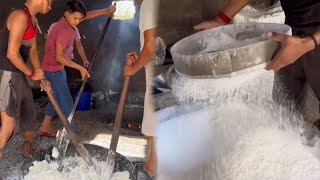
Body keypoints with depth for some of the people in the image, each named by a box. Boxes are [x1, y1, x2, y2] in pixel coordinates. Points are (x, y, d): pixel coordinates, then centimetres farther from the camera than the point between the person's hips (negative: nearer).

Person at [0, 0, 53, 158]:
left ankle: (28, 145, 49)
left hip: (18, 75, 10)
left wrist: (42, 79, 9)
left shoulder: (33, 20, 11)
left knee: (28, 113, 26)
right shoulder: (20, 16, -22)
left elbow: (33, 51, 13)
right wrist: (32, 74, -10)